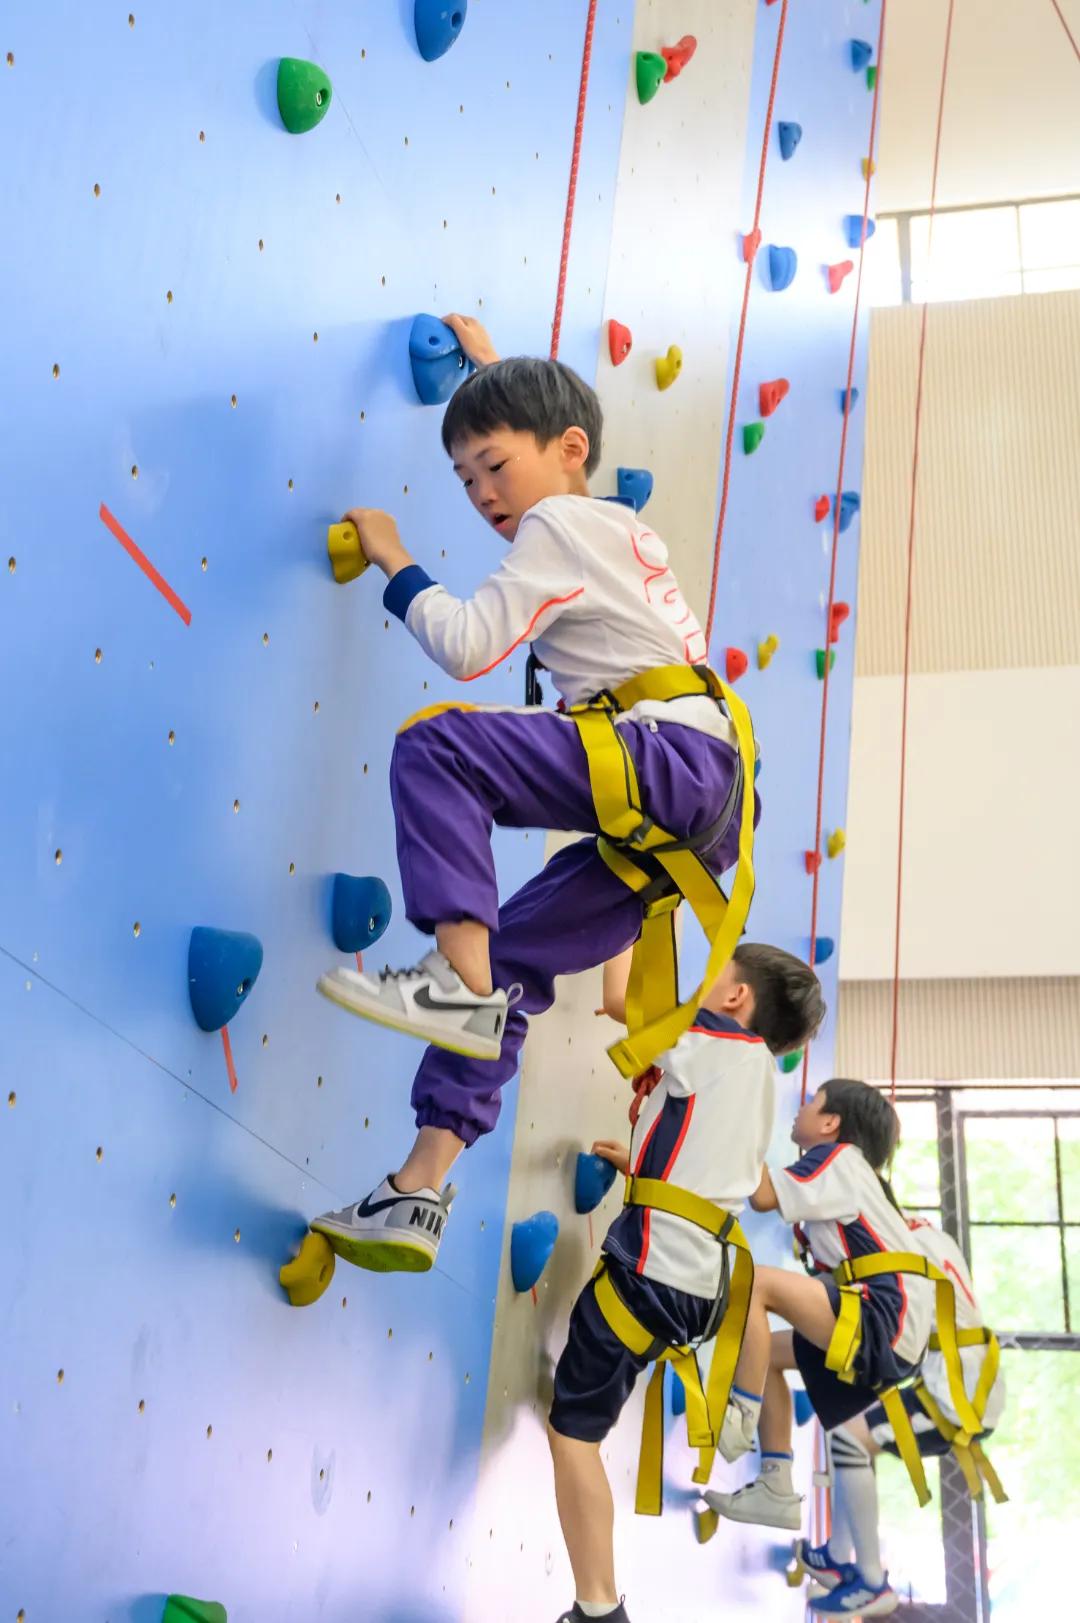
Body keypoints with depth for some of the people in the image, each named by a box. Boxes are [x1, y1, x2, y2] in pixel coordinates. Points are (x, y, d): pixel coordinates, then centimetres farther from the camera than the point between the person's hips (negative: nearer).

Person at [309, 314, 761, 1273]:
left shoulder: (558, 526, 0)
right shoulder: (621, 525, 27)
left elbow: (468, 645, -9)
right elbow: (541, 414, 51)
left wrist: (396, 563, 5)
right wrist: (493, 368, 59)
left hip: (675, 755, -10)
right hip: (698, 815, 10)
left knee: (437, 744, -20)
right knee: (510, 959, 7)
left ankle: (461, 978, -28)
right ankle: (419, 1193, 3)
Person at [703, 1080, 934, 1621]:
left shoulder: (839, 1156, -4)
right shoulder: (839, 1169, 24)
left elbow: (764, 1196, -13)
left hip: (885, 1320, -11)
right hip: (883, 1331, 11)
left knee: (753, 1282, -22)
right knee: (767, 1350, 21)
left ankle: (740, 1418, -13)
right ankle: (776, 1488, 19)